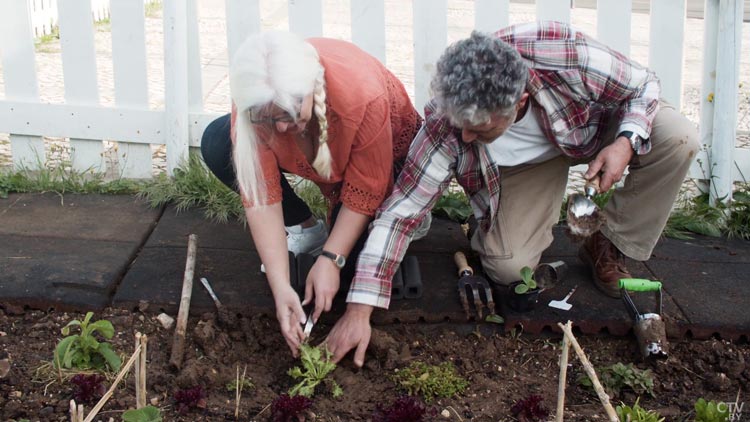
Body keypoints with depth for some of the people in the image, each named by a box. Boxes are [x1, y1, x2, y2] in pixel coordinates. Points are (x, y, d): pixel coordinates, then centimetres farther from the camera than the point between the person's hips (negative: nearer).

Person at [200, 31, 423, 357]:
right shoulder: (253, 103, -31)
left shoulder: (365, 96, -42)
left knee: (356, 258, -28)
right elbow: (261, 194, -29)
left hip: (388, 155, -4)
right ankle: (304, 228, -1)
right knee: (216, 145, -17)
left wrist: (330, 261, -31)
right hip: (318, 162, 4)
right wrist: (279, 285, -35)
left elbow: (365, 193, -29)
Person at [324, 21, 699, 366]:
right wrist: (358, 311, -36)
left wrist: (627, 142, -39)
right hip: (524, 164, -1)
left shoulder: (572, 57, -40)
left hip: (597, 127, 1)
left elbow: (644, 86, -19)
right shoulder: (446, 126, -36)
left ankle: (609, 249, -4)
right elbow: (398, 213, -31)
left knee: (678, 139, -27)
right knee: (508, 269, -21)